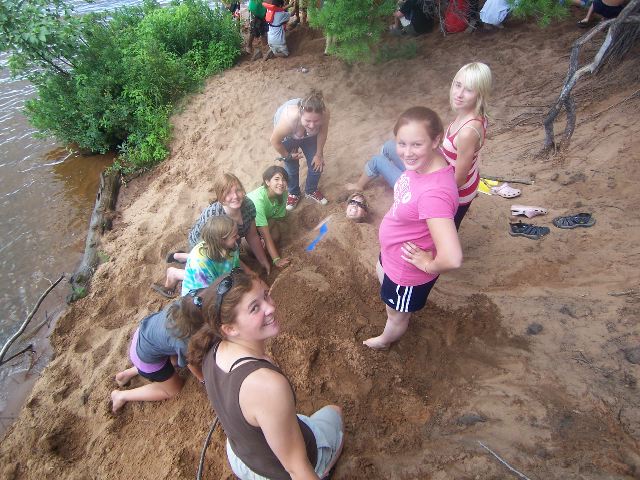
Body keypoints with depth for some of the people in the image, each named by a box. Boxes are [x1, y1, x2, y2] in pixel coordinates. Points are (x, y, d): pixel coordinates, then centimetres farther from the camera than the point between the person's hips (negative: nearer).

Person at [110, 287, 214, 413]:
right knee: (174, 389, 17)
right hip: (146, 357, -5)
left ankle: (128, 373, 31)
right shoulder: (186, 342, -39)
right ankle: (122, 396, 24)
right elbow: (192, 364, -16)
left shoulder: (192, 299, -31)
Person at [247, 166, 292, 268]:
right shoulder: (258, 198, -42)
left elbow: (276, 218, -15)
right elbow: (265, 234, -42)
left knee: (276, 237, -16)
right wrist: (276, 259, -44)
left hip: (266, 217, 5)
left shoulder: (283, 193, -23)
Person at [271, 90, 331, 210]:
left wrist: (319, 154, -4)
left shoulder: (325, 113, -39)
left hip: (309, 136, 3)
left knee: (317, 164, 9)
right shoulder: (289, 119, -46)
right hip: (288, 136, -2)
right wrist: (287, 156, -10)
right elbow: (275, 141, -27)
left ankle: (311, 191, 38)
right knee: (291, 167, 9)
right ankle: (294, 193, 40)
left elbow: (323, 132, -15)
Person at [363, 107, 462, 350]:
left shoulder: (434, 193, -42)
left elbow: (452, 258, -45)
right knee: (381, 273, 40)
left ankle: (385, 340, 60)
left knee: (396, 315, 26)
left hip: (408, 270, -7)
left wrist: (429, 265, -24)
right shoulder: (425, 160, -16)